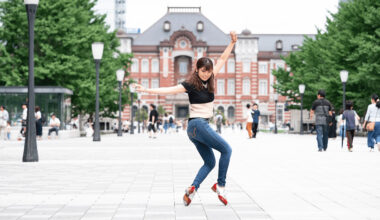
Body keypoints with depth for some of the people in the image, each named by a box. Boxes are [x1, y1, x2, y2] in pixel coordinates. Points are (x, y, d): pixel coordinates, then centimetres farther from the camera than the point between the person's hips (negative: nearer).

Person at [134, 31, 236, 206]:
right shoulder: (191, 84, -11)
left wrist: (232, 43, 7)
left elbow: (223, 59, 12)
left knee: (209, 162, 7)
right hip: (197, 124, -8)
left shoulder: (209, 80, 8)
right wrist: (147, 90, -28)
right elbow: (169, 90, -19)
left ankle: (192, 189, -3)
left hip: (200, 127, 8)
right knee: (226, 150, -5)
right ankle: (220, 186, -2)